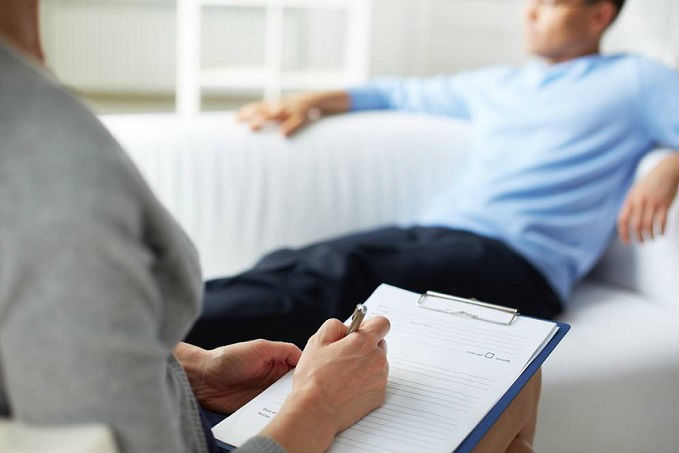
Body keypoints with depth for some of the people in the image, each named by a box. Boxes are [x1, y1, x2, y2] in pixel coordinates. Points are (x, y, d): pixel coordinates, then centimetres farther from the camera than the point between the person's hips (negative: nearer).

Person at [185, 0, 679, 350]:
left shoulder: (636, 82, 14)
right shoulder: (496, 84, 31)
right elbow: (403, 92, 39)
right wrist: (311, 101, 29)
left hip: (517, 260, -6)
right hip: (434, 232, 6)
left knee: (338, 271, -33)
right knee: (291, 266, -24)